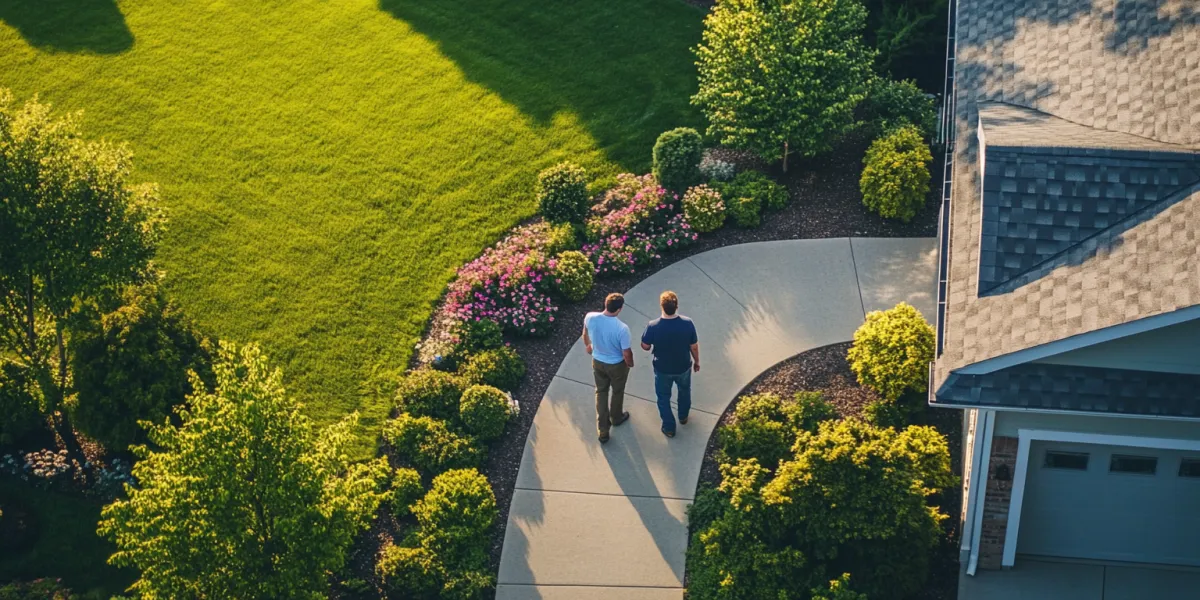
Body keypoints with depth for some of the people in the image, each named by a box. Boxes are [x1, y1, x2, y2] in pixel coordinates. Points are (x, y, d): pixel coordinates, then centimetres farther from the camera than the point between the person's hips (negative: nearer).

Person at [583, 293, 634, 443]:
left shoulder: (590, 318, -24)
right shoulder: (622, 328, -36)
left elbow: (585, 334, 0)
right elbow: (626, 353, -23)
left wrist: (587, 346, 23)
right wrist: (630, 364, 1)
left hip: (597, 361, 3)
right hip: (617, 365, -3)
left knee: (601, 392, 23)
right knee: (617, 392, 26)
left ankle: (602, 430, 27)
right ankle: (616, 418, 52)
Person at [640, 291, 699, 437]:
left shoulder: (653, 326, -29)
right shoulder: (688, 323, -26)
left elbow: (645, 347, -13)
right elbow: (694, 347, -12)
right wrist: (697, 361, 8)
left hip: (663, 369, -1)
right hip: (683, 367, 1)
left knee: (663, 397, 24)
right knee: (684, 391, 32)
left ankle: (669, 428, 37)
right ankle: (683, 417, 54)